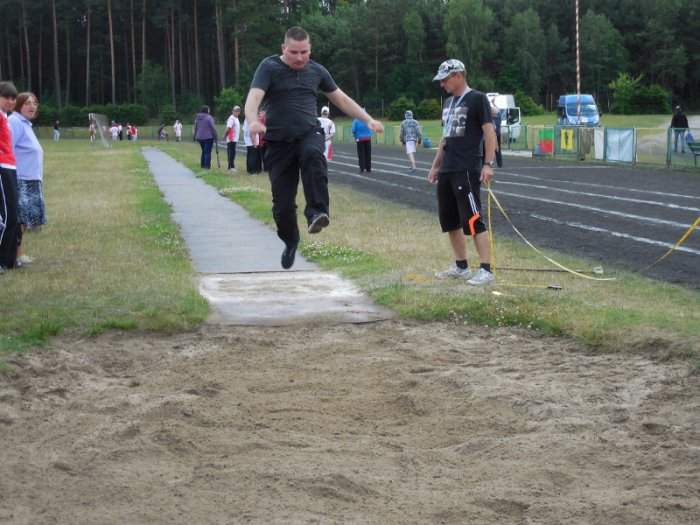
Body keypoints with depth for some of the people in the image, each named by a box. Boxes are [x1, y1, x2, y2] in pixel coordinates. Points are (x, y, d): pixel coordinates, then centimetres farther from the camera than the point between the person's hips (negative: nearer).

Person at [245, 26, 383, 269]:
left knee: (313, 156, -37)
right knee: (283, 203, -1)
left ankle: (317, 213, -40)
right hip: (279, 141, -1)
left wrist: (368, 120, 13)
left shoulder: (317, 71, 9)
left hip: (309, 134, 1)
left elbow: (341, 99, 20)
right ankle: (290, 241, 27)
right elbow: (254, 97, -18)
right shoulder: (269, 67, -3)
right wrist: (253, 122, -40)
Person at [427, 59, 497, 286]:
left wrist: (488, 163, -19)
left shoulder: (477, 99, -7)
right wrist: (435, 166, 22)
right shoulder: (448, 103, 17)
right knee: (449, 220, 11)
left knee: (472, 220, -12)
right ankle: (461, 267, 20)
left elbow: (489, 132, -12)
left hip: (467, 171, -9)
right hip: (446, 171, 9)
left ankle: (486, 270, -11)